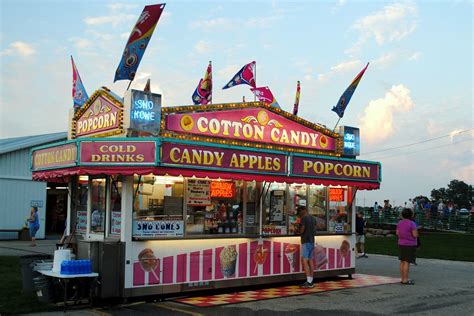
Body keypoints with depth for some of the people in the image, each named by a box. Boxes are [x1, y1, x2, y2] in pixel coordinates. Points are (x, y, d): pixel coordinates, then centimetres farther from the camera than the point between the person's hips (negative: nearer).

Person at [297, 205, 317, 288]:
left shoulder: (304, 218, -11)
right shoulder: (313, 218, 14)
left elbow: (302, 230, -14)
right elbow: (314, 230, 17)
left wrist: (298, 230, 5)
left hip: (306, 241, -9)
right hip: (312, 241, 9)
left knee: (304, 261, -8)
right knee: (310, 261, 10)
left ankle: (309, 282, -14)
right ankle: (311, 281, 12)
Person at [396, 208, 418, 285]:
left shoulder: (400, 223, 4)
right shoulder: (412, 223, -15)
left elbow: (397, 233, 9)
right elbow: (415, 235, -17)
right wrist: (415, 230, 2)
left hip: (401, 244, 7)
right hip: (410, 245, -7)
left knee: (402, 262, 11)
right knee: (407, 262, -5)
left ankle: (403, 279, 15)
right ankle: (405, 280, -4)